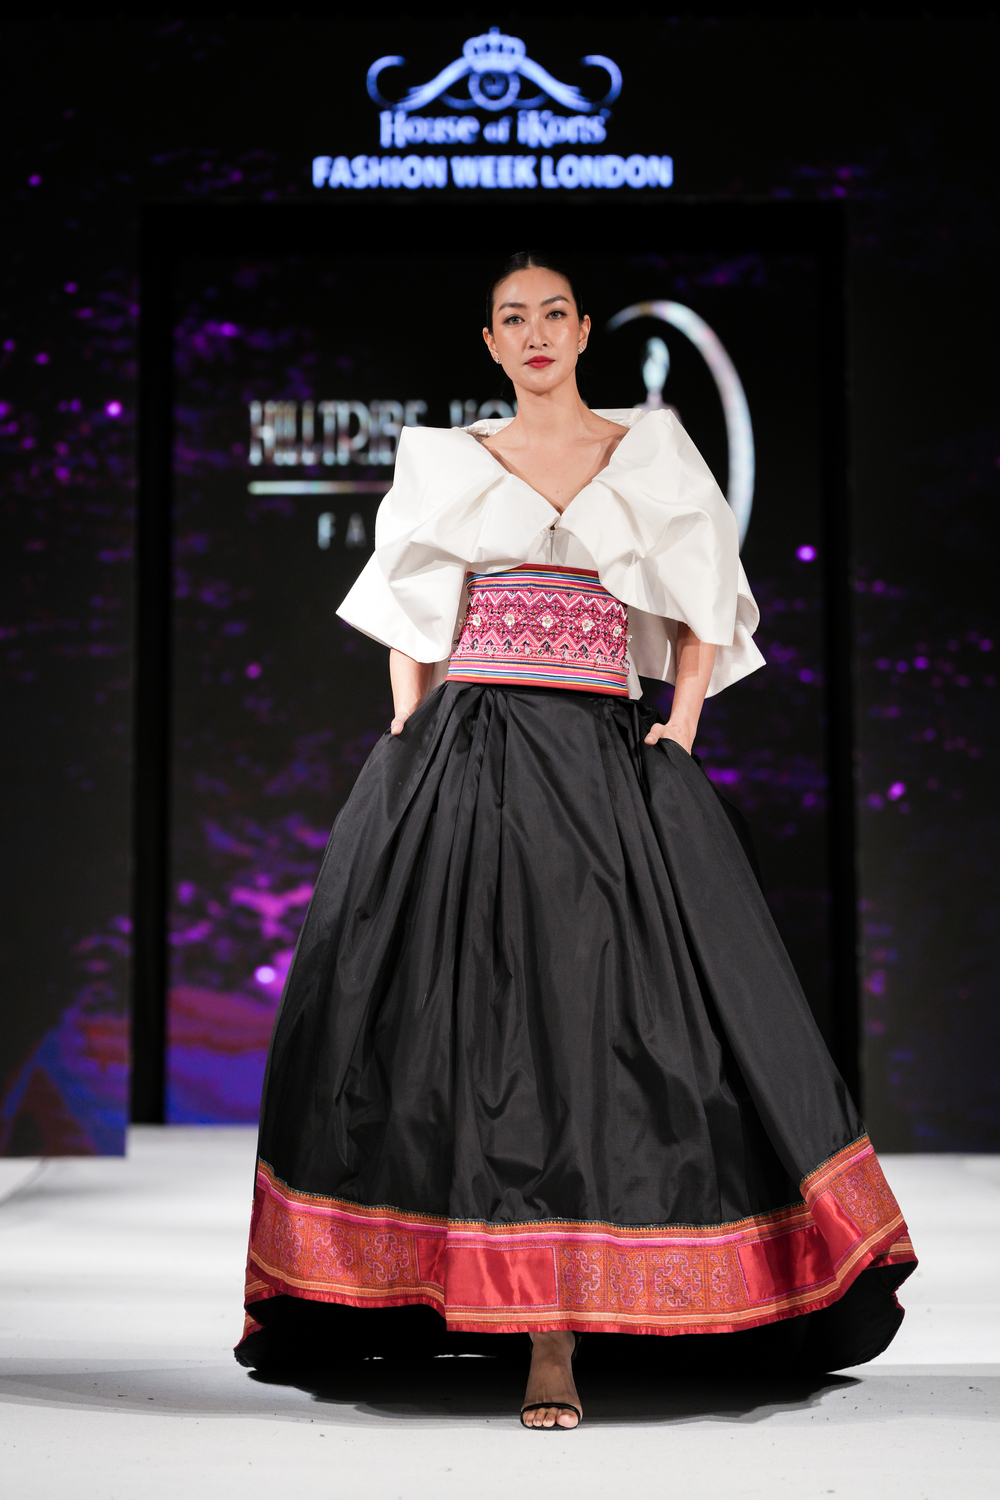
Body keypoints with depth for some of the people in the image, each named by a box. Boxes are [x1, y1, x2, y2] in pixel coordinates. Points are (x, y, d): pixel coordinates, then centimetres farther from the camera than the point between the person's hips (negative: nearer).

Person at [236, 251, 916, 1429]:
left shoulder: (650, 454, 13)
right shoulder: (445, 460, 14)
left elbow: (702, 612, 13)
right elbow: (413, 623, 14)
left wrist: (680, 729, -1)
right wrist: (408, 740, 1)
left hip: (604, 762, -1)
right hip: (464, 761, 1)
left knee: (586, 1017, -8)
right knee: (466, 1011, -4)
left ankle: (557, 1341, -6)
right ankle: (465, 1286, 11)